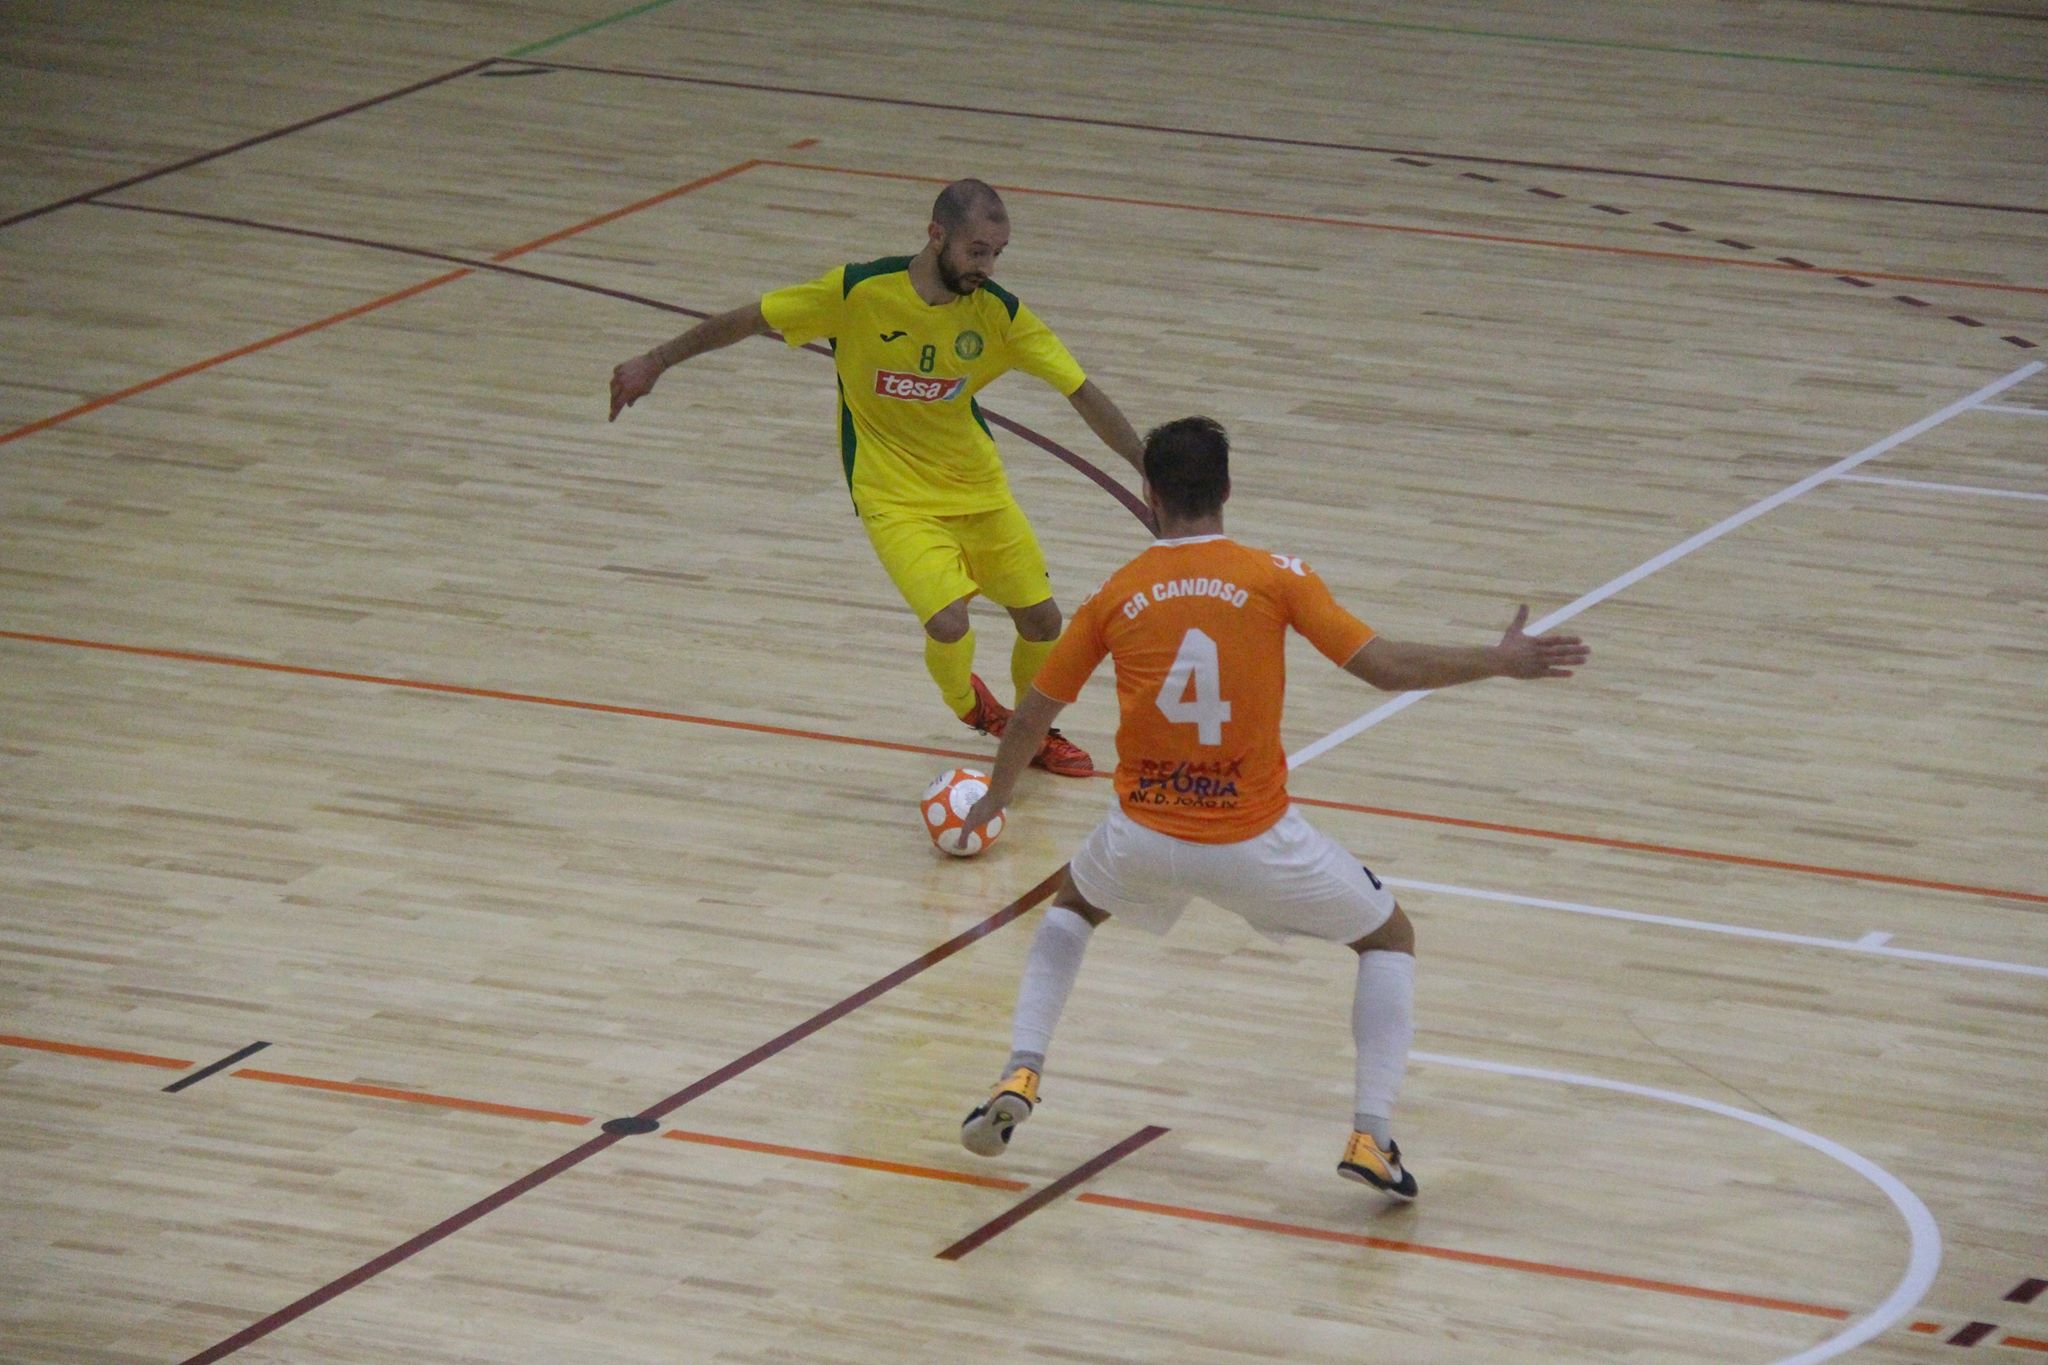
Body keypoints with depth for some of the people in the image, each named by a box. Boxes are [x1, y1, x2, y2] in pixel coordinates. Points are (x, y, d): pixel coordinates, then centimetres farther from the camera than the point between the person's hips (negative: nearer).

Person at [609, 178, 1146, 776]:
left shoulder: (997, 312, -12)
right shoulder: (859, 290, -19)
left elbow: (1082, 391, -7)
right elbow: (747, 321, -8)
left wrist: (1150, 466, -10)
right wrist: (656, 362, -6)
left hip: (977, 485, 4)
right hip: (895, 496, -4)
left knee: (1042, 620, 4)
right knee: (949, 622, -21)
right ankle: (966, 702, 15)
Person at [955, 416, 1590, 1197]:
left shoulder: (1115, 596, 1)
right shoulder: (1275, 578, -6)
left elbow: (1032, 716, 8)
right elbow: (1383, 667, -10)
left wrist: (996, 798, 27)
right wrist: (1500, 662, 2)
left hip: (1144, 837, 2)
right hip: (1255, 843, -2)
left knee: (1073, 905, 35)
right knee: (1390, 939, 20)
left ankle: (1020, 1077, 17)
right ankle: (1371, 1136, 4)